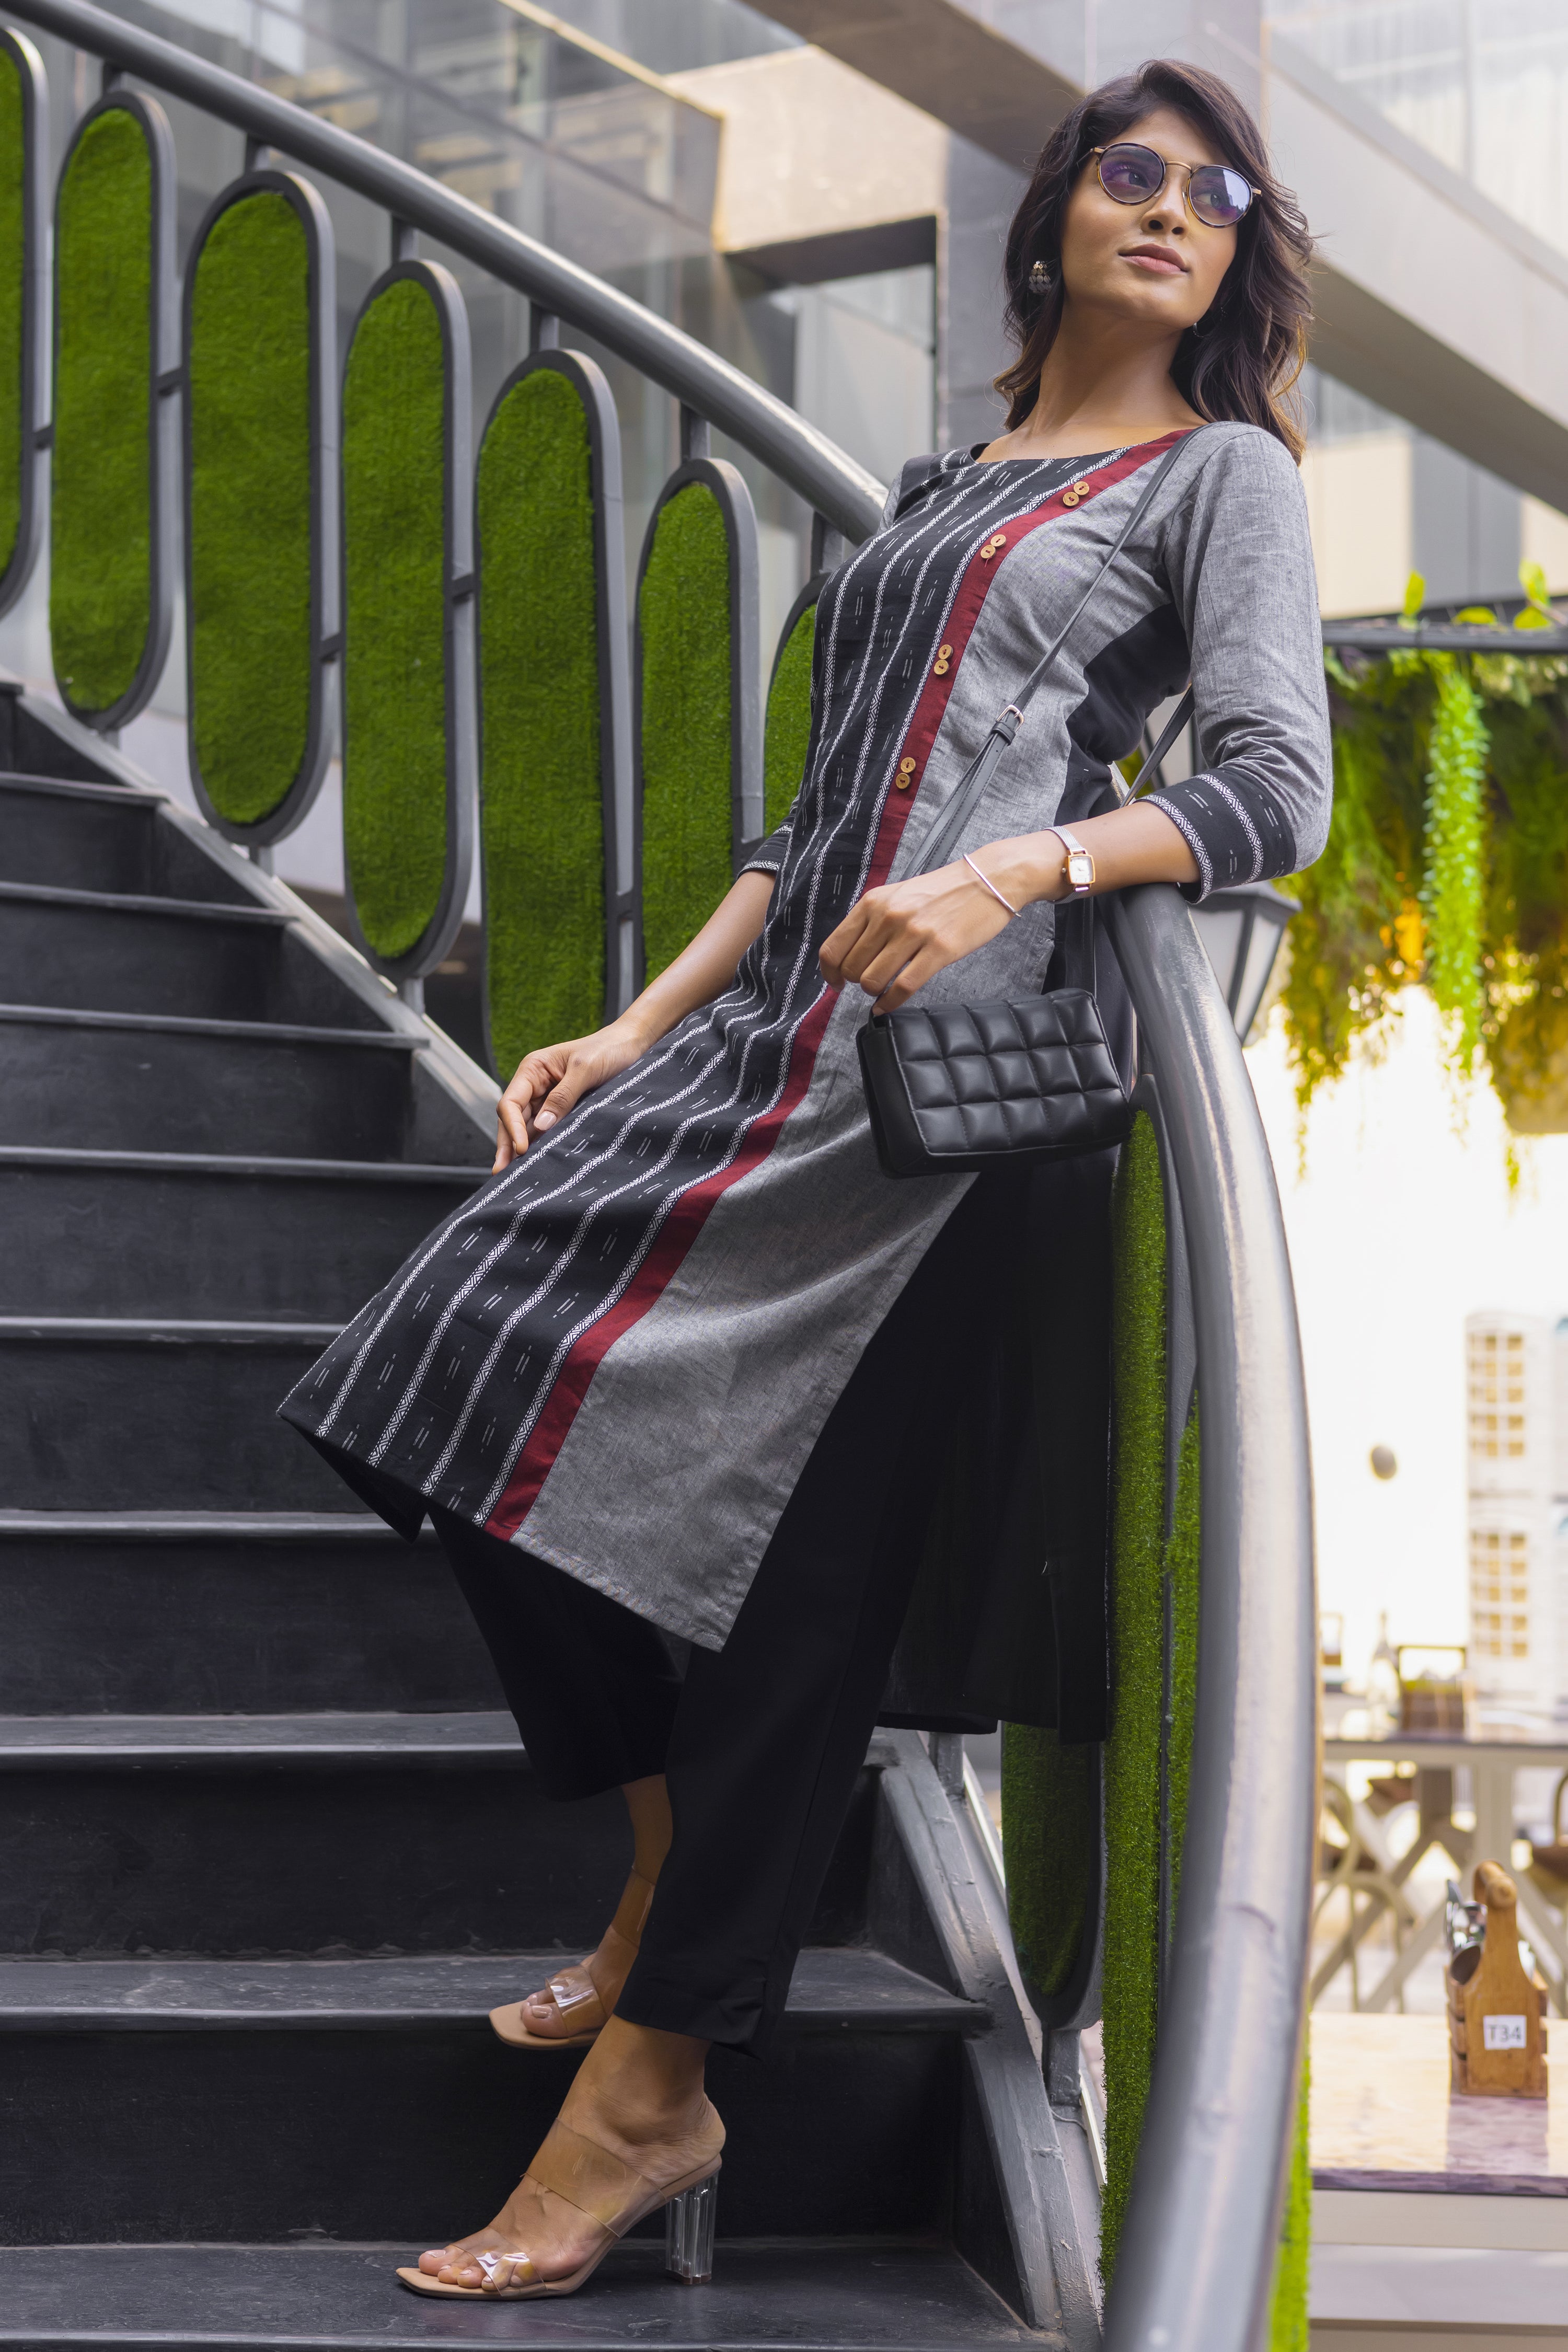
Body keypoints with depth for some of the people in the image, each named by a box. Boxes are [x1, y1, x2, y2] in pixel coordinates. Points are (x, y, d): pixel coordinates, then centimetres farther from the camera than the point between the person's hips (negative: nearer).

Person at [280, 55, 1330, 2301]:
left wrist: (1011, 873, -23)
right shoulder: (940, 490, 25)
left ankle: (652, 2080, -7)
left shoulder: (1224, 475, 8)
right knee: (533, 1393, -4)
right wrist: (636, 1033, 16)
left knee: (766, 1534, -13)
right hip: (785, 1015, 7)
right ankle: (667, 1899, 11)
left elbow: (1274, 790, -6)